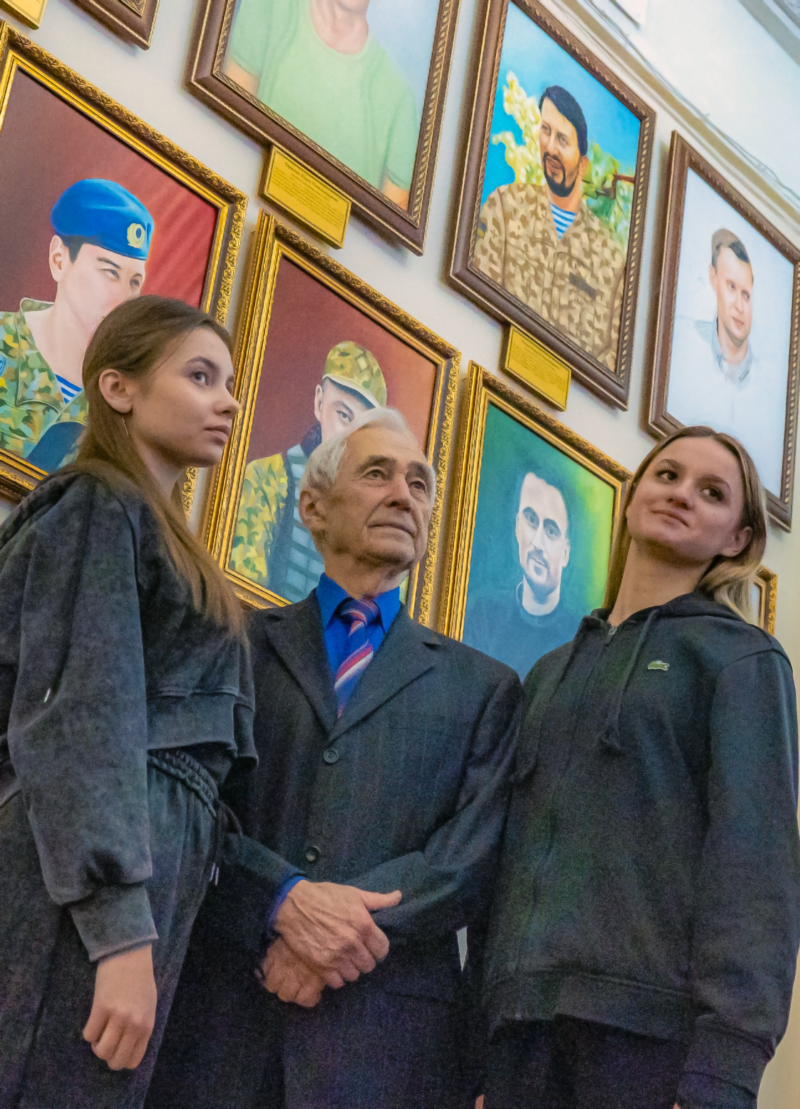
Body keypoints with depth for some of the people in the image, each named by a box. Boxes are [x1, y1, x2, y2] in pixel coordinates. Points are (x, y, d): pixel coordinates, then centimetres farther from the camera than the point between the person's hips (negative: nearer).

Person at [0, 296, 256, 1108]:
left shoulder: (153, 530, 24)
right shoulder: (97, 510, -3)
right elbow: (78, 723, -14)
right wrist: (124, 933, -22)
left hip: (148, 873, 9)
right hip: (87, 884, -9)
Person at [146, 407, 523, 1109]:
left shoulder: (485, 687, 13)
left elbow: (474, 857, 1)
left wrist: (350, 918, -12)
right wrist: (286, 899, -16)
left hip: (390, 1025, 1)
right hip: (217, 1006, 0)